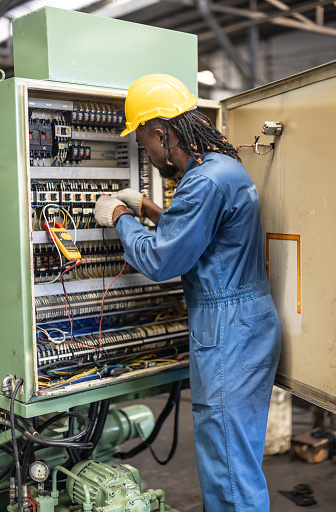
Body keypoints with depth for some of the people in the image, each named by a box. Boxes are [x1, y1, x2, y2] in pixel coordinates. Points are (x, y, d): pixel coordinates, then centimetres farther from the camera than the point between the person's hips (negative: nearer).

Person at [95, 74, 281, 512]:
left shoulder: (207, 181, -21)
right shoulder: (223, 166, 13)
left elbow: (159, 261, -18)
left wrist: (121, 218, -2)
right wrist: (147, 209, 20)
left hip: (230, 334, -10)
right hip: (245, 326, 11)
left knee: (229, 464, 2)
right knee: (225, 453, 21)